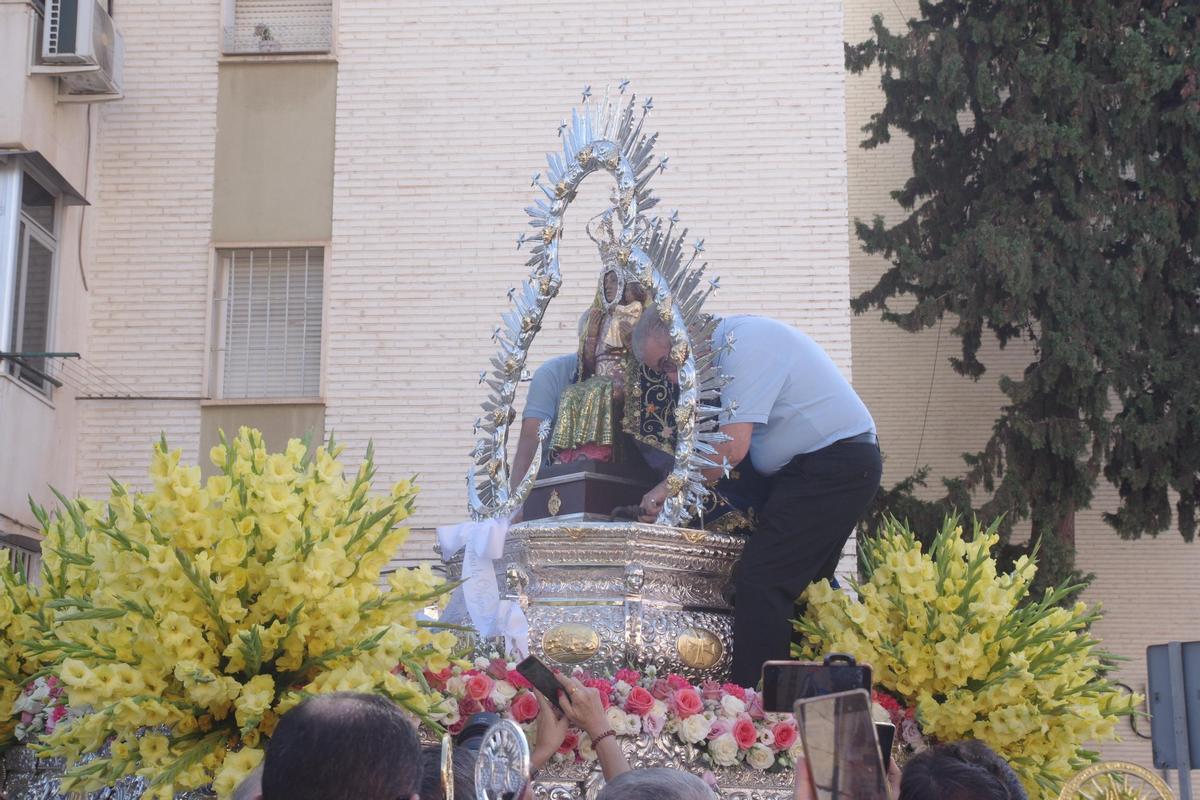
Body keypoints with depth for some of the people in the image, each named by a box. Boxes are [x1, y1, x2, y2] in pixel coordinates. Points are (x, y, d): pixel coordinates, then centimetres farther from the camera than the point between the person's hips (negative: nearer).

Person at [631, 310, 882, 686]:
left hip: (832, 466, -11)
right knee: (796, 589, 13)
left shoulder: (744, 343, -17)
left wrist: (668, 488, -11)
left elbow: (730, 449, -22)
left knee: (759, 582, -15)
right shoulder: (734, 344, 14)